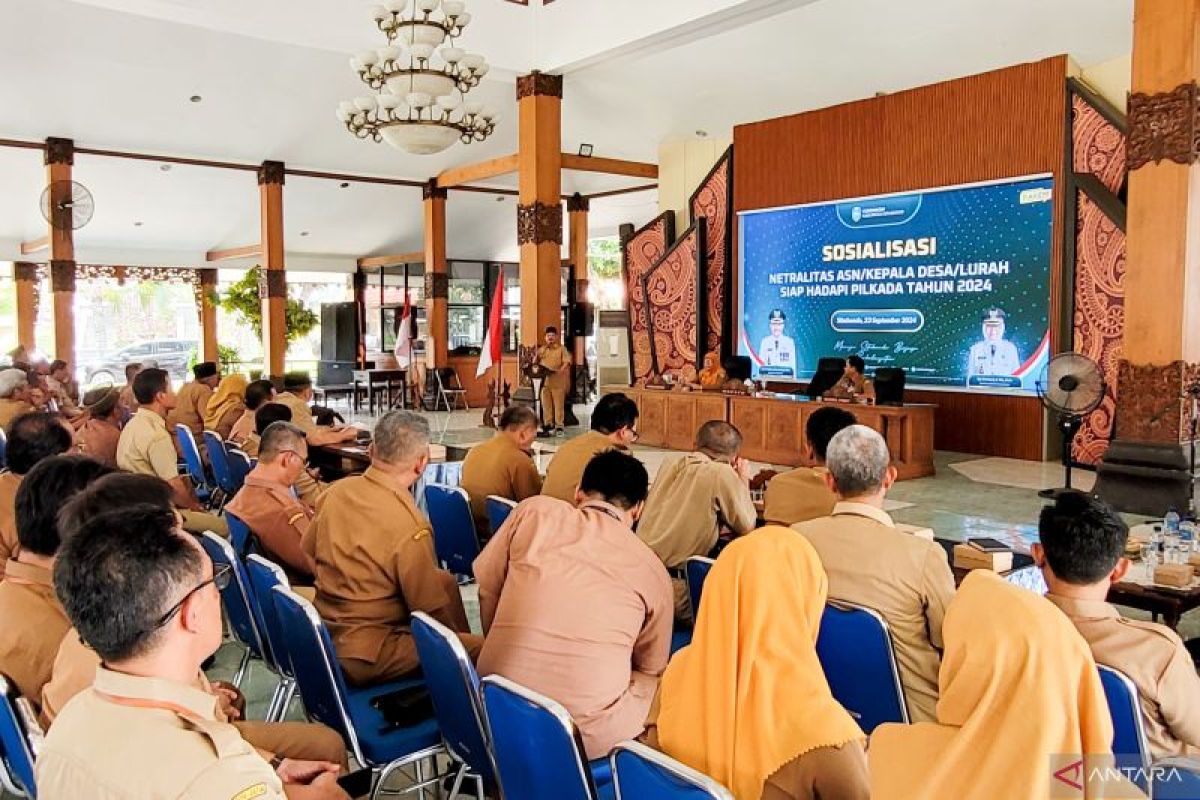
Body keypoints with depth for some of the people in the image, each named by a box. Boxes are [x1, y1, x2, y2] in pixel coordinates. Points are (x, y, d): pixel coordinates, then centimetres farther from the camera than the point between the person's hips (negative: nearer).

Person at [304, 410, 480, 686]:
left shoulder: (337, 490, -3)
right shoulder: (409, 526, -25)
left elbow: (307, 553, 13)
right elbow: (431, 608, -15)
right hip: (365, 656, -9)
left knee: (445, 580, 18)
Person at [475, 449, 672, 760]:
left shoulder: (534, 512, 1)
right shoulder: (653, 570, 1)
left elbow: (487, 592, 10)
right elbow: (651, 668, 12)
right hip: (587, 737, -2)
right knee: (663, 684, 22)